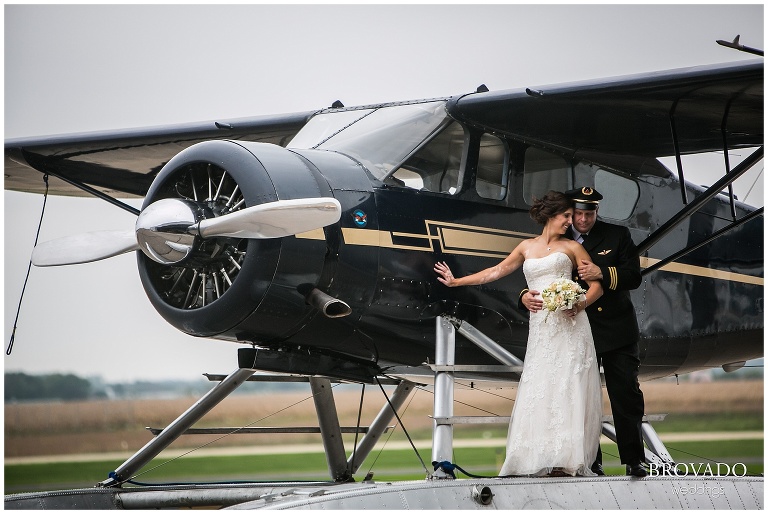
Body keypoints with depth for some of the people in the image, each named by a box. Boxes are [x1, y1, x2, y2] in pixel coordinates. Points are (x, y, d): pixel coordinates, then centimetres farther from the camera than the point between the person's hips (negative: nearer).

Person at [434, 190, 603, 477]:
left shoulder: (571, 247, 9)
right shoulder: (527, 247, 19)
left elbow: (597, 286, 5)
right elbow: (496, 272, 25)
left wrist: (579, 305, -14)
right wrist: (456, 282, 25)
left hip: (569, 327, -3)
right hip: (541, 328, 3)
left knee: (567, 389, -10)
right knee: (539, 390, -5)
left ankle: (566, 461, -12)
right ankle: (547, 460, -6)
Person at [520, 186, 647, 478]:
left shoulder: (617, 236, 2)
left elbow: (634, 276, -6)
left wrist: (602, 273, -21)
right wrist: (526, 296, -18)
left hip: (617, 330, -1)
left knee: (627, 396, 0)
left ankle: (634, 460, 7)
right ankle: (590, 462, 12)